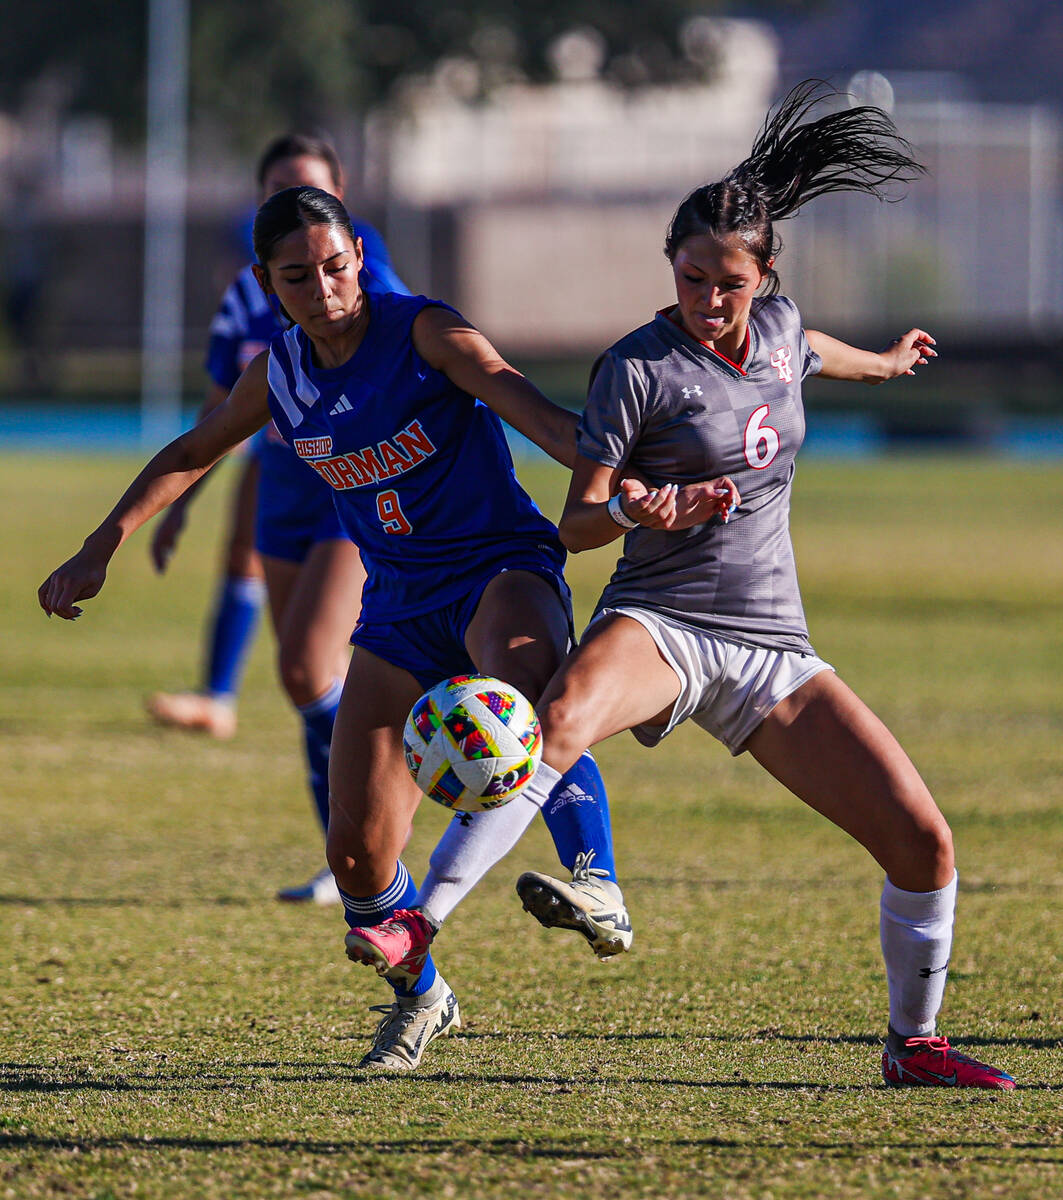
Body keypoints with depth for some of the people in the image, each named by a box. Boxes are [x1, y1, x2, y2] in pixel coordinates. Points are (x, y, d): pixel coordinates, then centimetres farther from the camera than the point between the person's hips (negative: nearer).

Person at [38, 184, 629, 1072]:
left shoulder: (423, 332, -13)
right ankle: (420, 996, 25)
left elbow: (528, 408, -29)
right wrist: (101, 549, 16)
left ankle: (597, 885, -41)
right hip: (400, 608, 5)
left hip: (503, 570, -5)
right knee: (357, 852, -3)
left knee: (520, 673, -44)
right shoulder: (280, 375, 2)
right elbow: (189, 456, 21)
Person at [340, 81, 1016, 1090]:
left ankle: (913, 1043, 18)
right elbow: (575, 523, -6)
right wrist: (633, 513, -28)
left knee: (923, 842, -4)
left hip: (773, 648, 5)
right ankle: (418, 921, -45)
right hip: (657, 625, -5)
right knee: (559, 720, -41)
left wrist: (882, 363, 56)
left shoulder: (775, 325, 9)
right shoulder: (640, 367, -8)